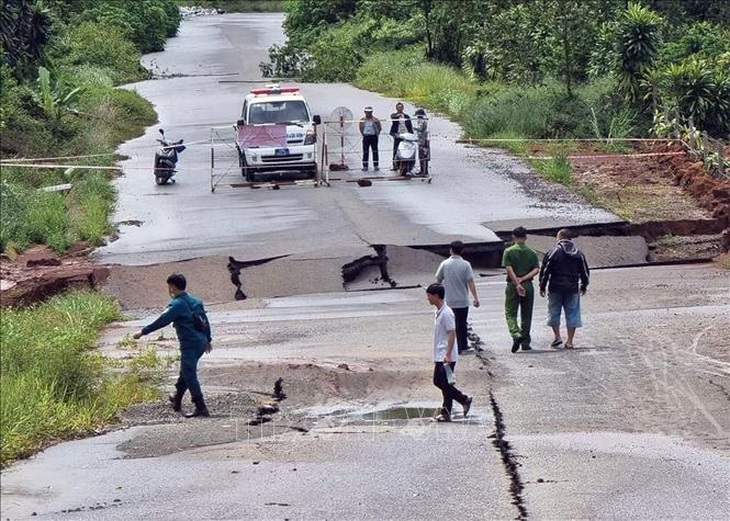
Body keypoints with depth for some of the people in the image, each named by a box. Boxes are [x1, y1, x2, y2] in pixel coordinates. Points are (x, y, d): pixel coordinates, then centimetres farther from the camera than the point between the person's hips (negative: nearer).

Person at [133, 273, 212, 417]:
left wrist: (143, 332, -8)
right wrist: (208, 339, 29)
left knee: (189, 376, -8)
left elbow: (161, 321, -15)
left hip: (189, 345, -9)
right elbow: (205, 321, 19)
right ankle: (176, 400, 39)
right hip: (201, 343, 9)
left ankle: (201, 408, -14)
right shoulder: (195, 301, 13)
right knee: (185, 372, 24)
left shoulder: (177, 304, -13)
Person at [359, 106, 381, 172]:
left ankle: (376, 166, 4)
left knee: (375, 151, 0)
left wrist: (377, 133, 1)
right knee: (365, 152, 2)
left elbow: (380, 128, 5)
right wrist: (363, 134, 8)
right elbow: (361, 128, 15)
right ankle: (365, 166, 5)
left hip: (373, 136, -2)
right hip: (366, 137, 2)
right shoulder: (362, 120, 4)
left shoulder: (375, 120, -3)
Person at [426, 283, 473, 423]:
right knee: (438, 381, 12)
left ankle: (446, 412, 4)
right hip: (439, 356, 10)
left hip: (446, 357, -10)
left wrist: (448, 354, -24)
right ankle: (464, 400, 15)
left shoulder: (446, 313, -18)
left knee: (445, 384, -4)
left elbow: (451, 334, -20)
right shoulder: (438, 312, 13)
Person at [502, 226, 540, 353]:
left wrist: (517, 284, -17)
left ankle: (516, 334, -22)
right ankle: (525, 342, 12)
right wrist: (523, 279, -10)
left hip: (512, 285, -2)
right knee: (526, 315, 11)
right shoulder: (531, 253, 4)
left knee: (510, 313, 3)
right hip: (528, 285, 2)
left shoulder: (509, 252, -4)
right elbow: (536, 270, -6)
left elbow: (509, 269, -15)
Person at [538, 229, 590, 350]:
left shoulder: (553, 253, -6)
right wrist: (584, 286, 26)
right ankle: (569, 341, 4)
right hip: (573, 289, 3)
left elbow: (545, 271, -6)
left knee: (554, 312, 11)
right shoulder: (579, 254, 6)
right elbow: (585, 272, 12)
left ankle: (557, 336, 4)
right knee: (572, 313, 6)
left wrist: (542, 287, 4)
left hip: (555, 289, -3)